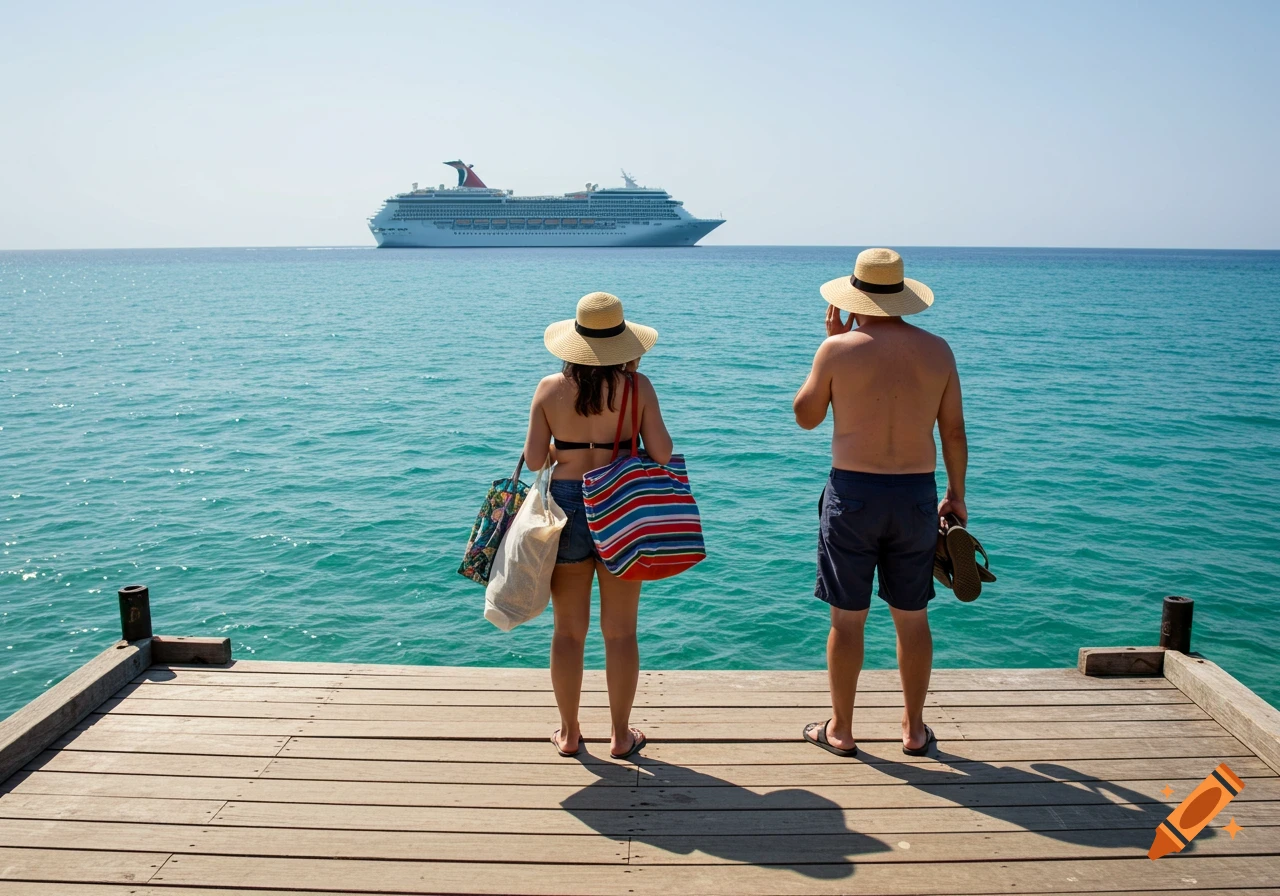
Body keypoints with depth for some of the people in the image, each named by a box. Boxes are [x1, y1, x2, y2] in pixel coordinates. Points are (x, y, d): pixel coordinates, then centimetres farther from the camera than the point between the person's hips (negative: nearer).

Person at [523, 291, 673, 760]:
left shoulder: (550, 389, -4)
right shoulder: (637, 386, -9)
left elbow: (534, 459, -3)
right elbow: (662, 454, -7)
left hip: (565, 506, 1)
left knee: (569, 630, 12)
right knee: (620, 631, 10)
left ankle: (569, 733, 25)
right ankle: (621, 735, 22)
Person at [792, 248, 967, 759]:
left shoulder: (839, 349, -8)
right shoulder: (937, 350, 1)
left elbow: (805, 416, 4)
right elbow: (954, 431, 6)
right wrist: (956, 494, 18)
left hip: (852, 493, -3)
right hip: (916, 495, 3)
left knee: (848, 619, 8)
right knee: (912, 618, 15)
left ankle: (841, 730, 21)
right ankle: (914, 730, 27)